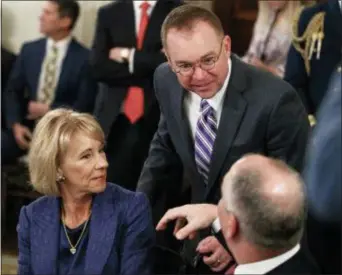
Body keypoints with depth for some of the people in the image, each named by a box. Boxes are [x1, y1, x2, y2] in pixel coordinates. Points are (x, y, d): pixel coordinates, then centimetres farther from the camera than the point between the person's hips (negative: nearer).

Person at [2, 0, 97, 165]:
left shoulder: (84, 58, -6)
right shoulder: (29, 50, 9)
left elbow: (85, 106, -8)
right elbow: (12, 91, 10)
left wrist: (48, 110, -9)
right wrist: (15, 124, -5)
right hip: (28, 128, 4)